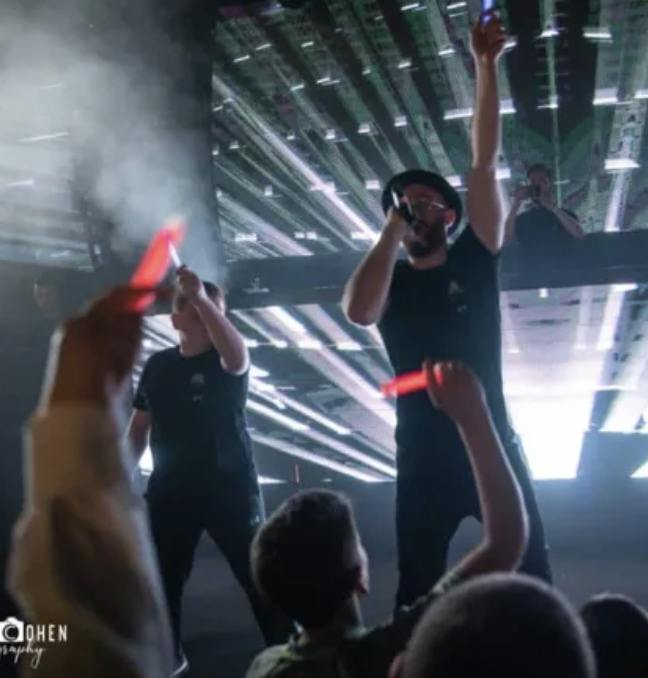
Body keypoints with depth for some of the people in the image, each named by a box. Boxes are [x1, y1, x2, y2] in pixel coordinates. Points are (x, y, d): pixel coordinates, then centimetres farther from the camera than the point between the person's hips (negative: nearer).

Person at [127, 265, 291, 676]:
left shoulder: (227, 363, -7)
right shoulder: (158, 365, 4)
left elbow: (237, 354, -34)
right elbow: (140, 425, 12)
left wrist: (200, 297, -43)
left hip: (230, 485, -4)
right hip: (171, 489, 4)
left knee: (258, 574, 0)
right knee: (165, 576, 13)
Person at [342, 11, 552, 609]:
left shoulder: (474, 260, 3)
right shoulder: (390, 282, 4)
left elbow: (484, 165, -6)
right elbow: (358, 312, -21)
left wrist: (486, 65, -12)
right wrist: (391, 232, -14)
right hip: (424, 459, 0)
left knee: (532, 577, 5)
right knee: (417, 589, 9)